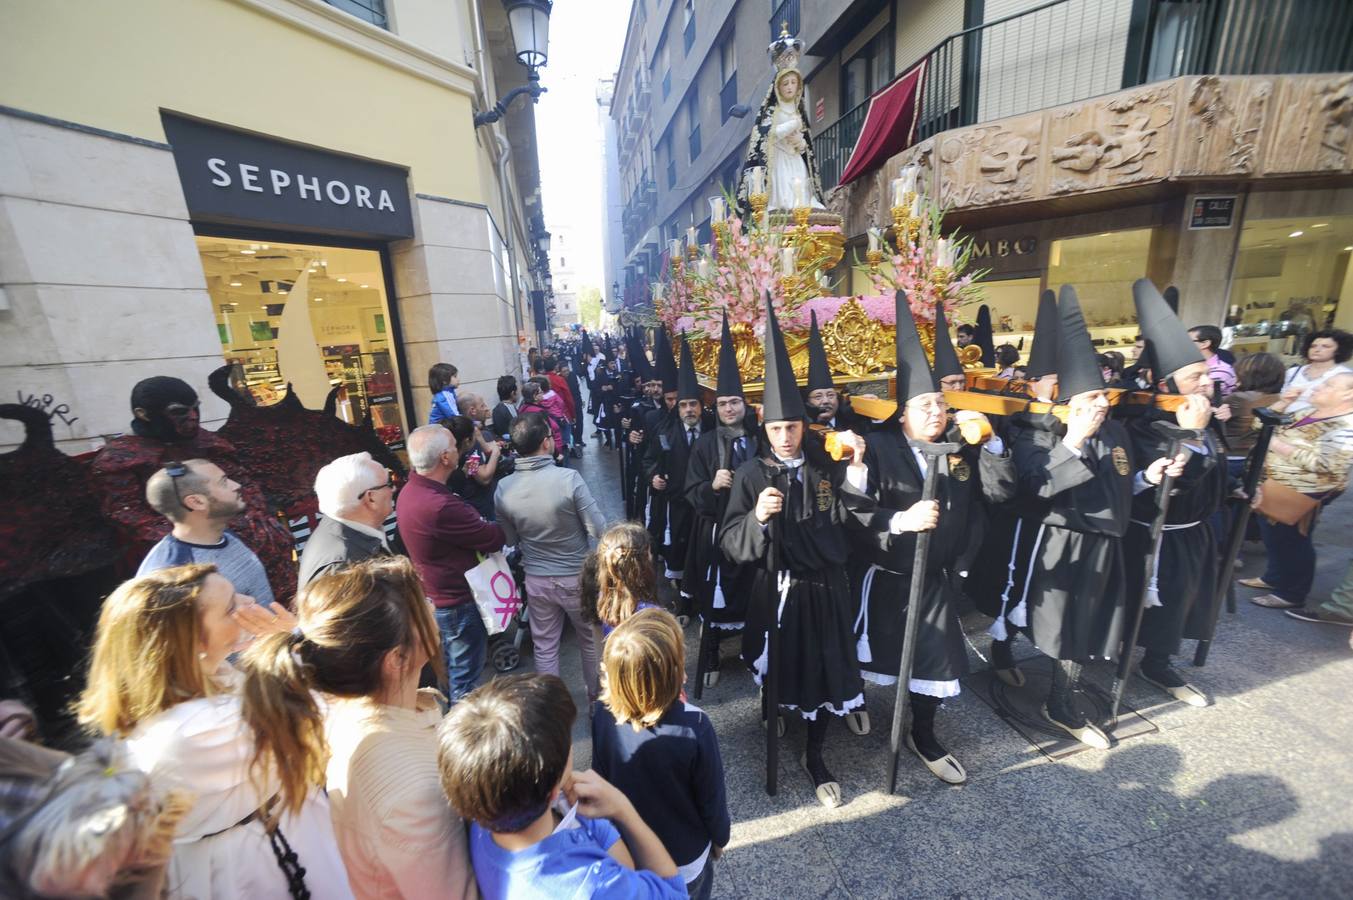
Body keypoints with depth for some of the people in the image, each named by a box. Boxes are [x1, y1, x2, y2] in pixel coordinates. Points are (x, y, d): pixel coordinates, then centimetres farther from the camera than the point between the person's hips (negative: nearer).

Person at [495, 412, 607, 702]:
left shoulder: (503, 488, -11)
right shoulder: (569, 477, -25)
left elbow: (510, 539, 4)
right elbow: (599, 530, -20)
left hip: (536, 580, 3)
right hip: (576, 577, -2)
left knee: (544, 646, 20)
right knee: (591, 639, 22)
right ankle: (597, 695, 43)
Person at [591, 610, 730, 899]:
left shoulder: (603, 712, -26)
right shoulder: (693, 727, -36)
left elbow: (600, 777, -8)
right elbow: (712, 797, -19)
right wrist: (719, 838, 2)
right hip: (683, 857, -2)